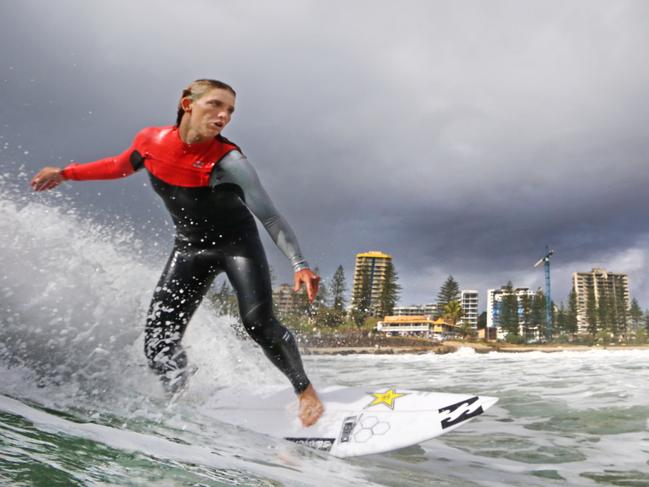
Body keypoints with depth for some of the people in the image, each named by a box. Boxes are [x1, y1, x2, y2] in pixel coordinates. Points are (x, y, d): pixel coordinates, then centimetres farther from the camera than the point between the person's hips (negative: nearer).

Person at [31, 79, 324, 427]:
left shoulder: (229, 161, -25)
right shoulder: (150, 140, -11)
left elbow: (269, 216, -29)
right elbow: (122, 166, 12)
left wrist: (299, 263, -41)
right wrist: (66, 173, 17)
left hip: (237, 243, -4)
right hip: (190, 247, 4)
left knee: (259, 323, -21)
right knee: (159, 344, -6)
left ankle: (305, 391, 1)